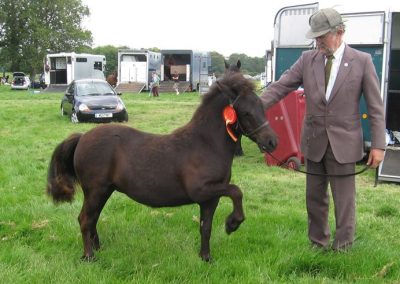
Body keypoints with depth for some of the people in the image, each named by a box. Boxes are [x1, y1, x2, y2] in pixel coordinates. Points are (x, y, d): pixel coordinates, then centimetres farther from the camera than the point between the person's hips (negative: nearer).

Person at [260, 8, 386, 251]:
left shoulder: (362, 61, -6)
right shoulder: (308, 59, 1)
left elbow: (376, 107, -5)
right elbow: (280, 87, -2)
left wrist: (378, 145, -9)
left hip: (343, 144, -3)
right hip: (314, 142, 4)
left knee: (344, 201, 3)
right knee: (315, 198, 15)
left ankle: (343, 249, 19)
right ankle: (318, 244, 32)